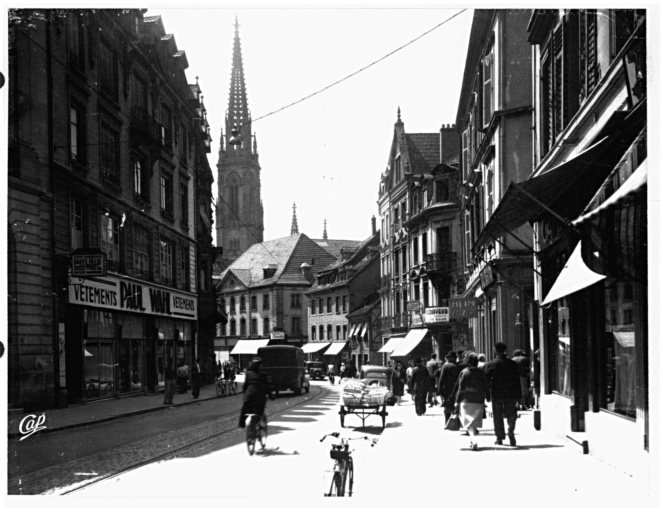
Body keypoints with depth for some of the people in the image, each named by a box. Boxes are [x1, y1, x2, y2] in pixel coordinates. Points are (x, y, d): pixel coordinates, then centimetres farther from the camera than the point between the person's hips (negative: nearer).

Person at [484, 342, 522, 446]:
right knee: (511, 415, 8)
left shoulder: (490, 365, -4)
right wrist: (518, 396, 7)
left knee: (497, 417, 8)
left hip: (496, 394, -1)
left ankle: (499, 438, 11)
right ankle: (511, 431, -16)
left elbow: (486, 381, -3)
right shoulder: (512, 364, 2)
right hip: (511, 394, 1)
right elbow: (517, 380, 3)